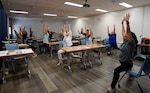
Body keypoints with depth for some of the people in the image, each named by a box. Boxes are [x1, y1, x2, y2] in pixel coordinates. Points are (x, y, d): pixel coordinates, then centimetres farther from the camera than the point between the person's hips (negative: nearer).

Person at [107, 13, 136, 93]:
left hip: (127, 63, -9)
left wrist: (127, 22, -39)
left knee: (116, 71, -28)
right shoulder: (124, 42, 3)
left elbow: (128, 32, -32)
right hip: (122, 61, 9)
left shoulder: (131, 43, -17)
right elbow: (123, 32, 8)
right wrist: (122, 23, 12)